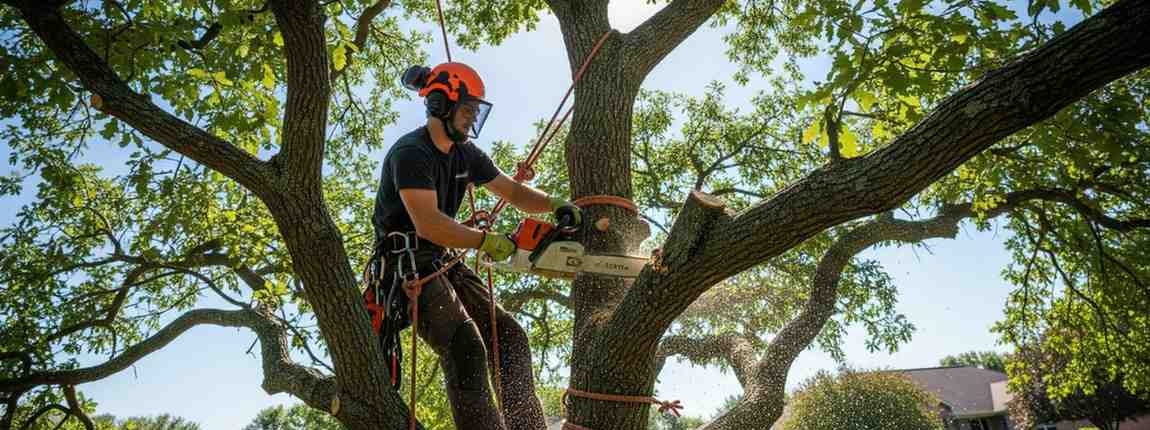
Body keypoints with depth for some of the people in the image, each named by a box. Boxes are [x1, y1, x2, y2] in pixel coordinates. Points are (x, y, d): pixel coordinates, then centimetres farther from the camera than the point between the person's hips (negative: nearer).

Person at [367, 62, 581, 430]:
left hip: (443, 262, 9)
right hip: (408, 264, -9)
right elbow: (428, 223, -28)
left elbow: (513, 192, 13)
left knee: (510, 337, 0)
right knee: (466, 348, -25)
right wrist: (487, 241, -25)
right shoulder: (410, 152, -17)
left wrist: (556, 205, -4)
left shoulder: (466, 154, 9)